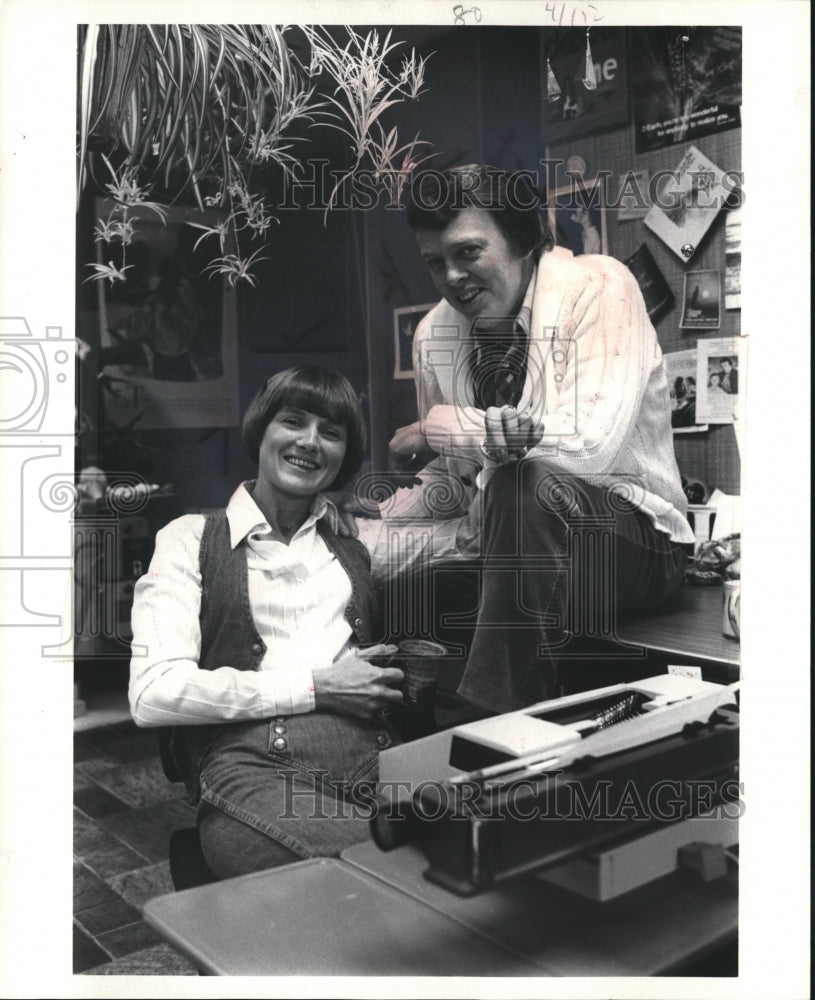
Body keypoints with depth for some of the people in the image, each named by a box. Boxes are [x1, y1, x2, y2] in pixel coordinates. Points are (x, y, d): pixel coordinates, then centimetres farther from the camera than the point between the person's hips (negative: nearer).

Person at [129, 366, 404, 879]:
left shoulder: (353, 540, 21)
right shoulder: (193, 538, 10)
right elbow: (154, 693, -3)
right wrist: (316, 687, -4)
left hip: (374, 756, 4)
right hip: (253, 764, -4)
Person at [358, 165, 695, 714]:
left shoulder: (598, 287, -12)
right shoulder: (434, 334, 5)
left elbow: (589, 444, -27)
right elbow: (454, 478, 12)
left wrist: (442, 424, -17)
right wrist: (380, 514, -9)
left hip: (630, 539, -5)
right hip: (501, 543, 5)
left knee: (526, 483, -37)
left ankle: (496, 714, -25)